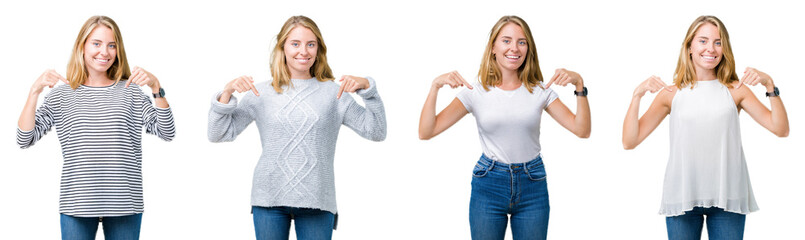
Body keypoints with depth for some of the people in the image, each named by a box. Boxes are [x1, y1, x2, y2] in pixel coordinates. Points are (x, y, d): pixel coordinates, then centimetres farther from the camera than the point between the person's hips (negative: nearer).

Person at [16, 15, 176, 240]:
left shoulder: (130, 92, 7)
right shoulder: (61, 94, 5)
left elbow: (167, 132, -2)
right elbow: (25, 139, -1)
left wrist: (156, 88, -13)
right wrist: (35, 91, -11)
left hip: (124, 205, 1)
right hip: (77, 204, 0)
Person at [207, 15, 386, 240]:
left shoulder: (332, 93, 6)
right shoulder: (262, 93, 7)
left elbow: (376, 132, 1)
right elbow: (218, 134, 5)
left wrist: (367, 87, -11)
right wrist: (227, 92, -9)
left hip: (317, 202, 0)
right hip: (270, 199, 1)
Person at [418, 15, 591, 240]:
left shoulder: (539, 92, 2)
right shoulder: (476, 93, -3)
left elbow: (582, 130, -3)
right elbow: (426, 131, -9)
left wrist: (579, 85, -14)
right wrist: (435, 86, -20)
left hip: (532, 187, 1)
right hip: (489, 185, -1)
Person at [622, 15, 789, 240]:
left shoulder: (735, 91, 6)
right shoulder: (671, 94, 4)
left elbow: (781, 129, -1)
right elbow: (630, 141, -1)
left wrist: (770, 86, -11)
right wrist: (637, 95, -12)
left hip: (727, 197, 0)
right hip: (682, 195, 0)